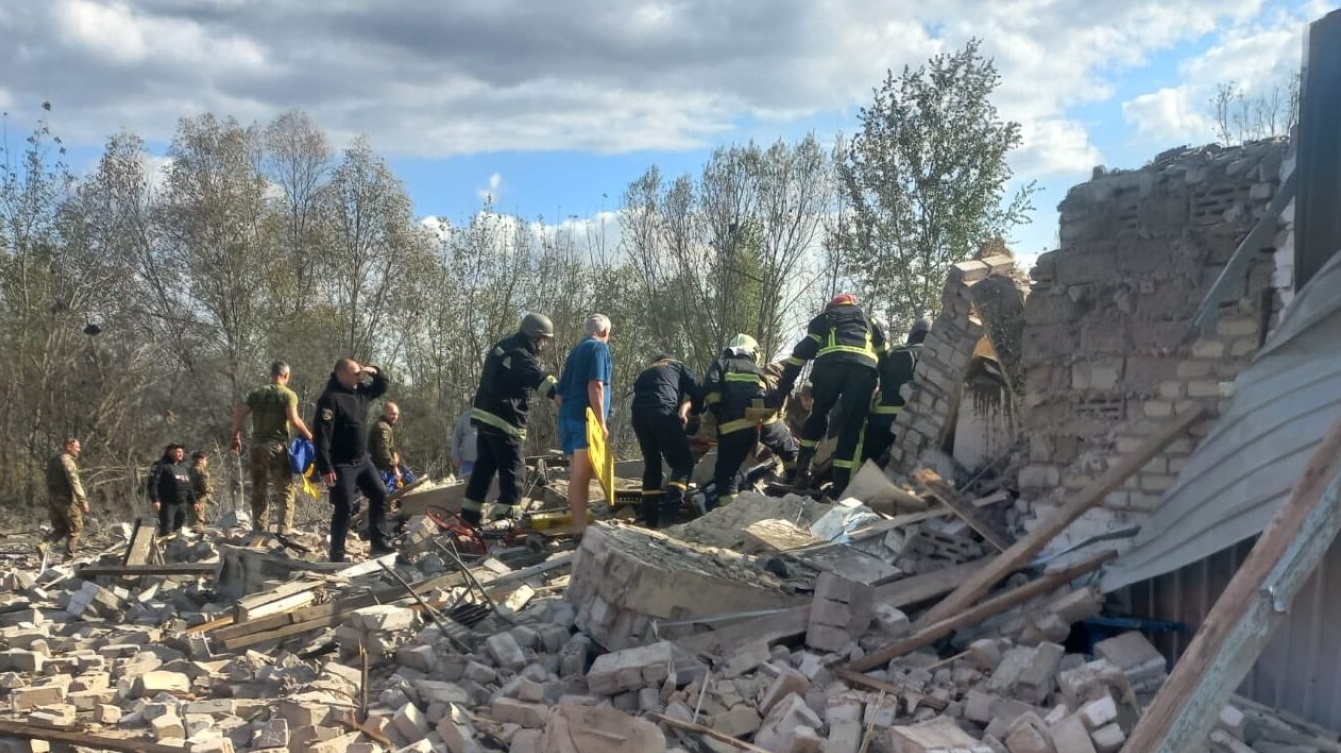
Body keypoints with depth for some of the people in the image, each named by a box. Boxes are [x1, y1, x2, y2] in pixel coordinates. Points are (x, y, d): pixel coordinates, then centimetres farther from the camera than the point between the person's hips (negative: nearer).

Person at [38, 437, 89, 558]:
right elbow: (74, 482, -22)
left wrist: (49, 503, 27)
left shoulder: (53, 461, 17)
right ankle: (69, 557, 3)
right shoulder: (67, 460, -12)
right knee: (75, 529, 3)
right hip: (67, 500, -8)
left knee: (60, 529, 15)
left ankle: (43, 544, -8)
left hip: (53, 499, 8)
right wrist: (83, 501, -25)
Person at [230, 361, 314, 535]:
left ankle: (259, 531, 12)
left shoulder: (256, 394, 11)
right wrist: (308, 435, -2)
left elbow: (238, 414, 5)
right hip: (278, 445, -4)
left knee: (259, 491, 12)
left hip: (258, 445, 4)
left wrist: (236, 436, 16)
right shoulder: (288, 395, -4)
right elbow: (294, 420, -16)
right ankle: (284, 532, -5)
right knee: (285, 491, 3)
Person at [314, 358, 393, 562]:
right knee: (344, 508, -7)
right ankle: (337, 554, 2)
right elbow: (322, 436, -23)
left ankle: (378, 544, 17)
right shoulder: (330, 399, -19)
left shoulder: (360, 392, 7)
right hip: (341, 465, -9)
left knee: (379, 494, 10)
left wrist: (374, 372, 3)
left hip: (362, 460, 9)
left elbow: (382, 387, 26)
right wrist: (325, 469, -26)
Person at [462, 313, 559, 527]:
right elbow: (543, 381, -30)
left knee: (484, 466, 15)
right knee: (513, 471, -4)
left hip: (484, 416, 10)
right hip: (504, 422, -10)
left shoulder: (503, 347, 14)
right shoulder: (520, 357, -17)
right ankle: (507, 515, -7)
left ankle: (469, 513, 18)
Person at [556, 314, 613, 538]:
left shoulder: (576, 350, 21)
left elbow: (560, 391, 22)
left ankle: (576, 523, 15)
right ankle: (580, 526, -15)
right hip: (586, 418, -8)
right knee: (582, 474, -11)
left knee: (576, 474, 12)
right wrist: (601, 421, -17)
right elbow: (595, 386, -16)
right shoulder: (599, 348, -3)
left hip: (568, 417, 8)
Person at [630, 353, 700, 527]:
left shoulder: (644, 374, 39)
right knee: (683, 462, -2)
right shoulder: (678, 367, 28)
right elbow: (697, 392, 14)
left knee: (651, 464, 16)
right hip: (662, 412, -5)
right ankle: (670, 513, -19)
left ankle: (651, 518, 11)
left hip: (638, 414, 5)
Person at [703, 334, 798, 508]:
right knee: (788, 447, 30)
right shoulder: (758, 370, 34)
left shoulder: (721, 364, 22)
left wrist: (718, 412, 10)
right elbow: (774, 397, 28)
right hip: (765, 418, 3)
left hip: (734, 423, -3)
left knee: (727, 471, 4)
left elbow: (711, 389, 3)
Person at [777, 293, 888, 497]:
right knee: (852, 425, 5)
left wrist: (785, 384, 18)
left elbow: (803, 350, 21)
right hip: (864, 367, 0)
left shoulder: (824, 319, 33)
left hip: (830, 363, 0)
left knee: (818, 414, 21)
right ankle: (840, 486, 0)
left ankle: (803, 466, 10)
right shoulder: (871, 322, 38)